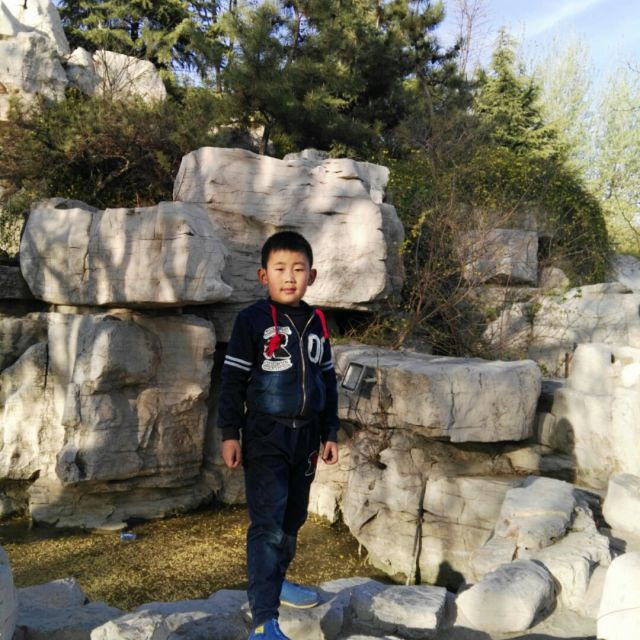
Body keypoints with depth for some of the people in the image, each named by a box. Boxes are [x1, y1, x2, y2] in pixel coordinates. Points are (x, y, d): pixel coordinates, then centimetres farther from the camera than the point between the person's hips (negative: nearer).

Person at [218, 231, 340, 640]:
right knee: (267, 525, -8)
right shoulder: (253, 320, -9)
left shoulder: (317, 323, 7)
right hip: (265, 437, -5)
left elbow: (328, 380, 14)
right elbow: (233, 379, -7)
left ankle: (275, 580, 39)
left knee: (293, 518, 18)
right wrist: (230, 433, -9)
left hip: (305, 436, 6)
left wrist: (330, 432, 14)